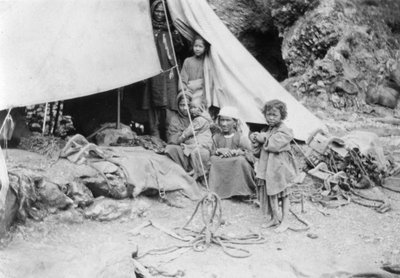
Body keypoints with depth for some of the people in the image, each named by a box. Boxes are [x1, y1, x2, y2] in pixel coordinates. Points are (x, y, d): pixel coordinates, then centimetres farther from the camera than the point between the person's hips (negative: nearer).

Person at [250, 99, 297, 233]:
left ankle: (284, 221, 12)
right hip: (267, 167, 6)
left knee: (283, 194, 4)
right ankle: (274, 218, 24)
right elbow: (258, 151, 14)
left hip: (280, 168, -6)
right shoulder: (265, 130, 13)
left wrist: (263, 139, -12)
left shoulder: (284, 131, -9)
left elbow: (276, 144, -25)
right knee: (270, 193, 11)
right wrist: (255, 140, -5)